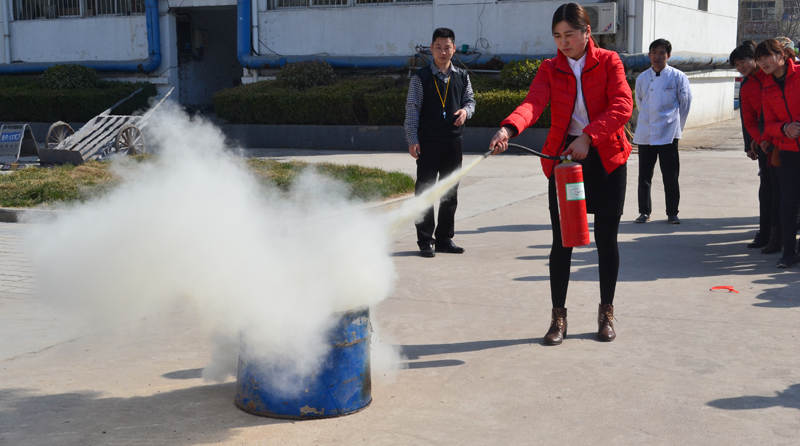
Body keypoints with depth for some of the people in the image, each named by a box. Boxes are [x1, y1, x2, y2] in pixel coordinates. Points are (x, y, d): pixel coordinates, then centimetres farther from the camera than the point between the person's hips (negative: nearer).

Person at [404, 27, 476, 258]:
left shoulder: (462, 76, 10)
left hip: (453, 141, 4)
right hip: (427, 142, -4)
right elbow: (412, 109, -3)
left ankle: (445, 238, 20)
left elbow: (470, 99, 19)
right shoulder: (421, 77, -1)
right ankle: (425, 241, 4)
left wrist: (466, 110, -6)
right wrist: (412, 140, -11)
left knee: (450, 191, 9)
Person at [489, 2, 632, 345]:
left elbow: (622, 106, -16)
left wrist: (588, 137, -29)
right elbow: (533, 102, -17)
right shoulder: (550, 69, 3)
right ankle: (558, 317, 11)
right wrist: (508, 128, -38)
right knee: (562, 240, 0)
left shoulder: (608, 62, -1)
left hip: (607, 159, -1)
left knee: (606, 238, 6)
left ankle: (606, 313, 22)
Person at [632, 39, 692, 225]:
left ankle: (672, 213, 10)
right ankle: (644, 211, 15)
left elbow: (685, 103, 6)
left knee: (670, 176, 0)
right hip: (644, 134, 3)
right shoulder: (642, 78, 9)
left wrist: (676, 124, 8)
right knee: (644, 175, 6)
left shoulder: (678, 77, 0)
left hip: (668, 134, -3)